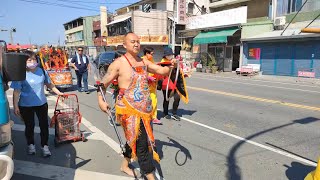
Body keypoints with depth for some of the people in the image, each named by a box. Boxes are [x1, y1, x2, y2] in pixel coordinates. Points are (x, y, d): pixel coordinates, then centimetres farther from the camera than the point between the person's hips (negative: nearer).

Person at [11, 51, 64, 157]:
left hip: (41, 103, 3)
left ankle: (45, 146, 21)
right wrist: (15, 106, -13)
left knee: (44, 125, 6)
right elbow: (16, 91, -11)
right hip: (26, 105, -2)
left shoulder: (41, 71, -2)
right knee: (29, 126, 15)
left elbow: (49, 84, 12)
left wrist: (59, 93, 14)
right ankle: (31, 145, 36)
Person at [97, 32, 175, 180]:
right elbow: (103, 84, -5)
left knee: (134, 138, 20)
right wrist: (101, 101, -20)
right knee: (141, 142, -5)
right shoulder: (119, 63, -8)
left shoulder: (144, 62, 10)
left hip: (145, 108, 7)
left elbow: (161, 71, 7)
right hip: (129, 109, -6)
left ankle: (125, 165, 43)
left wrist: (171, 66, -15)